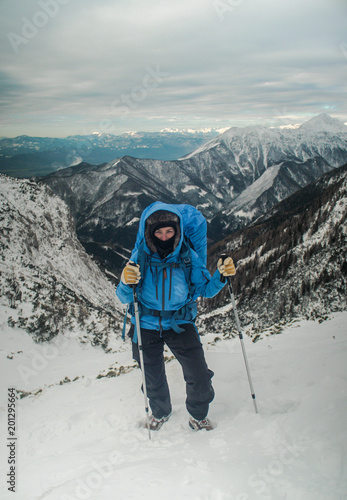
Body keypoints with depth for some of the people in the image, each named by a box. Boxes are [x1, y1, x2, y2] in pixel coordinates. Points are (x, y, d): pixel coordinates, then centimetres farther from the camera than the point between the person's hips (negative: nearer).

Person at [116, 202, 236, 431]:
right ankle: (160, 412, 47)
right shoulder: (140, 257, -10)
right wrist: (127, 283, -32)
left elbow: (205, 290, 1)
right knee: (153, 379, 15)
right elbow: (124, 298, -9)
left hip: (180, 324, 0)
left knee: (200, 376, -8)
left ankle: (198, 415, 23)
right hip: (146, 325, 0)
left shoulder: (188, 257, -8)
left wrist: (221, 276, -17)